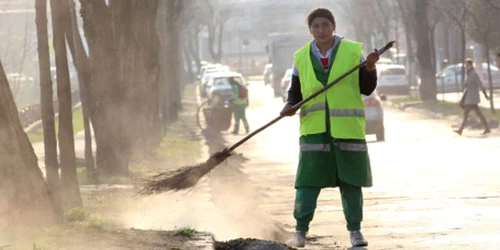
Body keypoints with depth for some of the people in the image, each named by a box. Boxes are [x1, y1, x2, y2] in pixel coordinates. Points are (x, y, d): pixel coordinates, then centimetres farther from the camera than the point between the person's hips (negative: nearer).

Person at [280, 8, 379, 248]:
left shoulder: (353, 51, 2)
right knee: (308, 179, -5)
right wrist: (290, 105, -7)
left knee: (350, 180, 4)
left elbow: (367, 89, 2)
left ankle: (355, 230, 15)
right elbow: (296, 91, 13)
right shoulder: (301, 57, 6)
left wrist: (370, 68, -15)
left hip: (347, 127, -1)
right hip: (314, 128, 1)